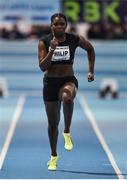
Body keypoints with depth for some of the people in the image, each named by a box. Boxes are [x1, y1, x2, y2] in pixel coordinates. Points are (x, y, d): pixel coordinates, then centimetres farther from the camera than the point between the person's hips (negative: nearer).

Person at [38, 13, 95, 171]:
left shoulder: (75, 39, -5)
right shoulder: (44, 42, -7)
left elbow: (90, 49, 14)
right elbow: (42, 67, -13)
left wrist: (91, 71, 10)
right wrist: (52, 50, -25)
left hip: (69, 80, -1)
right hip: (50, 82, 1)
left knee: (67, 97, -40)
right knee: (53, 123, 10)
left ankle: (67, 133, -19)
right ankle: (54, 156, 31)